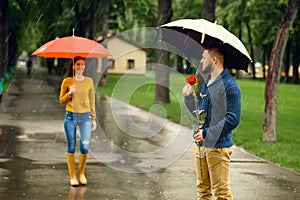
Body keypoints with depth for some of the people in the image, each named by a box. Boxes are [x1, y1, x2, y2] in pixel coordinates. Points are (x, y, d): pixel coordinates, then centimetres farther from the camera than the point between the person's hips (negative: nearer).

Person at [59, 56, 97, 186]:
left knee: (84, 147, -8)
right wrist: (70, 93, -13)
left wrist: (93, 118, 8)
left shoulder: (89, 81, 6)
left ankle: (81, 173, 15)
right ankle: (72, 176, 14)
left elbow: (92, 101, 10)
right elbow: (61, 100, 5)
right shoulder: (67, 81, 1)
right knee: (71, 148, 3)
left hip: (85, 117, 1)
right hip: (70, 117, -1)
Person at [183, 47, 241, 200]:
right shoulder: (204, 83, 14)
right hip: (201, 144, 8)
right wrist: (188, 96, 5)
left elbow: (233, 120, -19)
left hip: (218, 147, -8)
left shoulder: (230, 86, -13)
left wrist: (207, 133, -19)